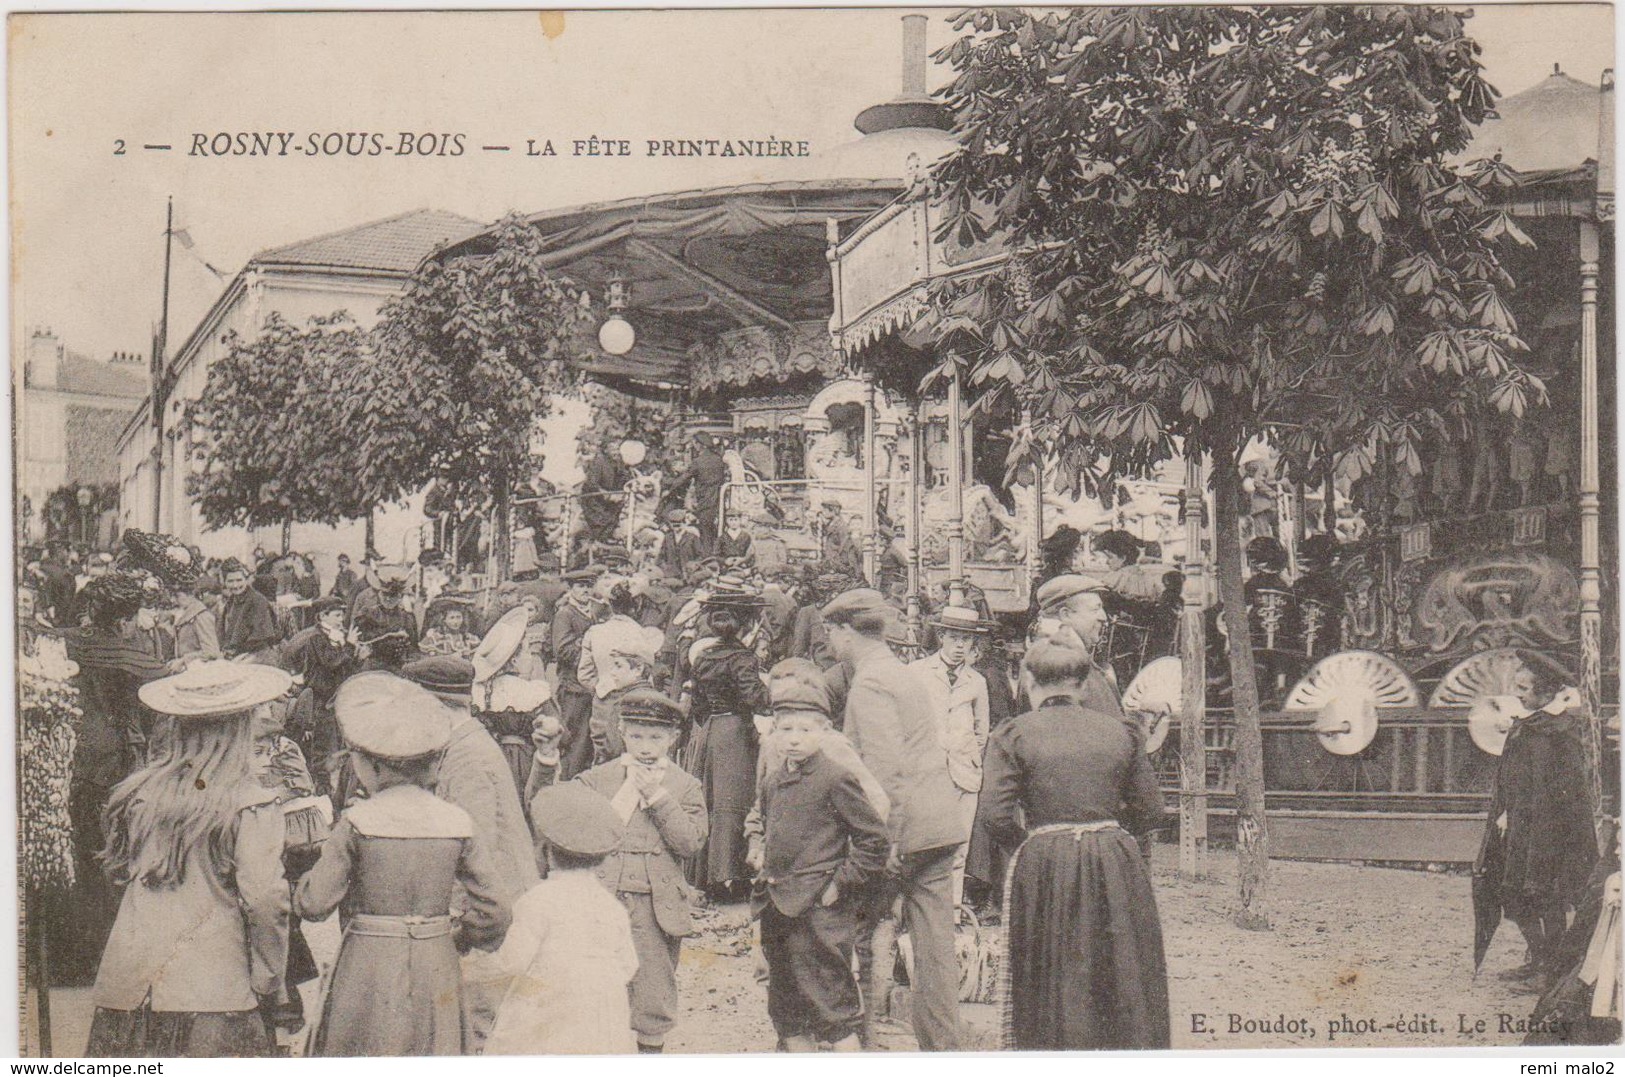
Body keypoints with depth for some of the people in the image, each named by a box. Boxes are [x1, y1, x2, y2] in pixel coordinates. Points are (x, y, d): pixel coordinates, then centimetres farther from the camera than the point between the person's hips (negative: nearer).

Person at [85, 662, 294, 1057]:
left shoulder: (141, 792, 5)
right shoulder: (252, 806, -9)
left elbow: (116, 869, 19)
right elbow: (265, 899, -12)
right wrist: (269, 982, 0)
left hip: (126, 988, 5)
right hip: (213, 995, -5)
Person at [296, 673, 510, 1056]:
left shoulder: (357, 823, -11)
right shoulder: (457, 823, -2)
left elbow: (313, 904, -7)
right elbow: (493, 913, 1)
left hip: (369, 971, -3)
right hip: (436, 970, 3)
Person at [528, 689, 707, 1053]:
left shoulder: (685, 786, 4)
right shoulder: (599, 778, 6)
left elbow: (692, 842, -8)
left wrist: (657, 796, -13)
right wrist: (546, 762, -13)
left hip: (656, 906, -1)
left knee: (653, 998, 7)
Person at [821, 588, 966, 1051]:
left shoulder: (869, 683, -11)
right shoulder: (903, 673, 17)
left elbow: (885, 766, -20)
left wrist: (885, 841, -21)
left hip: (905, 824, -9)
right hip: (940, 820, 9)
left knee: (858, 926, 2)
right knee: (934, 939, 9)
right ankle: (943, 1047, 13)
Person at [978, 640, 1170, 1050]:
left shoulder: (1012, 734, -3)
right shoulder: (1121, 731, 6)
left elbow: (995, 815, -10)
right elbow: (1151, 810, 6)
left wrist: (1026, 842, 8)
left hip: (1044, 869, -2)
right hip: (1115, 863, 2)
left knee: (1051, 982, 7)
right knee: (1124, 977, 13)